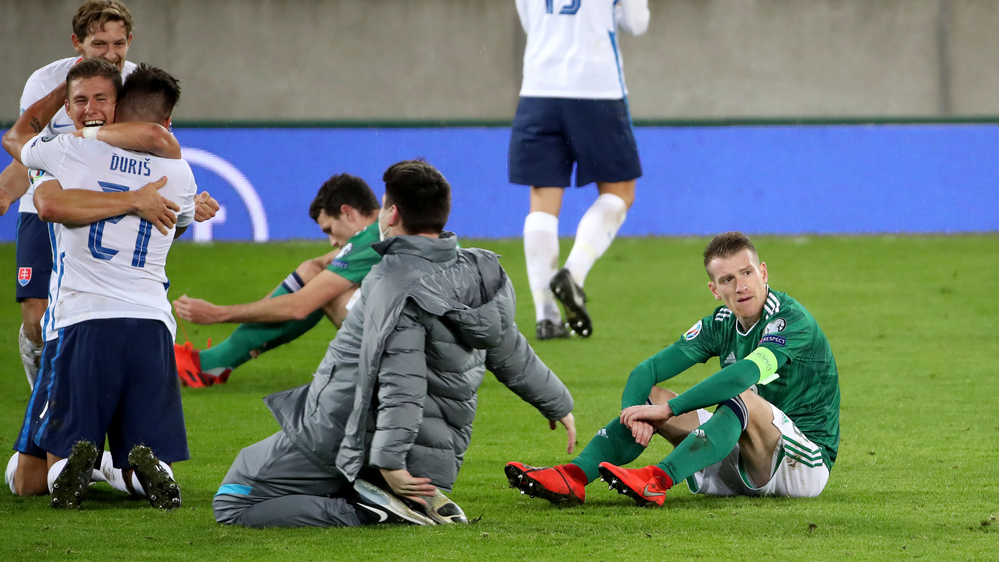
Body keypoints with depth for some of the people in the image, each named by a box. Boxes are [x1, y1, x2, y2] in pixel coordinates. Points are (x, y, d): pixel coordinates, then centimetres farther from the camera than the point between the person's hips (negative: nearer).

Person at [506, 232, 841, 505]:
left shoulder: (792, 320, -16)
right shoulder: (722, 325, 5)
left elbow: (747, 373, -34)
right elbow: (646, 371, -1)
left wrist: (668, 409, -34)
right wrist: (635, 411, -24)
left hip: (806, 465, -7)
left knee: (742, 397, -34)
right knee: (648, 395, -4)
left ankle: (657, 482, -50)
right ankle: (575, 477, -24)